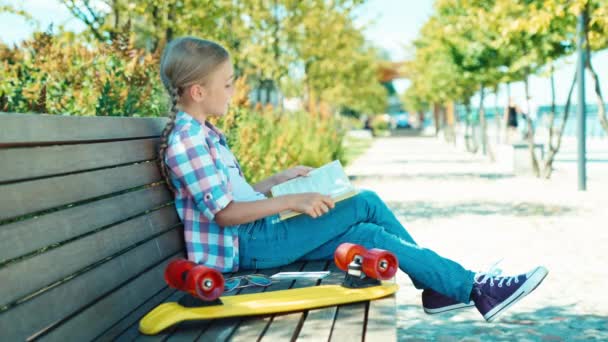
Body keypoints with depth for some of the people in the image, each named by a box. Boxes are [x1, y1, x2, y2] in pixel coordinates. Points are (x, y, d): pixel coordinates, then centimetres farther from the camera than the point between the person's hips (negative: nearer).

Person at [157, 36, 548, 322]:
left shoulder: (204, 134, 15)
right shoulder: (186, 141, -17)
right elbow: (224, 212, -22)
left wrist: (278, 179, 11)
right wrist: (292, 200, -25)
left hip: (258, 236, 9)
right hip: (246, 246, -9)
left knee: (367, 234, -1)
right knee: (365, 205, -12)